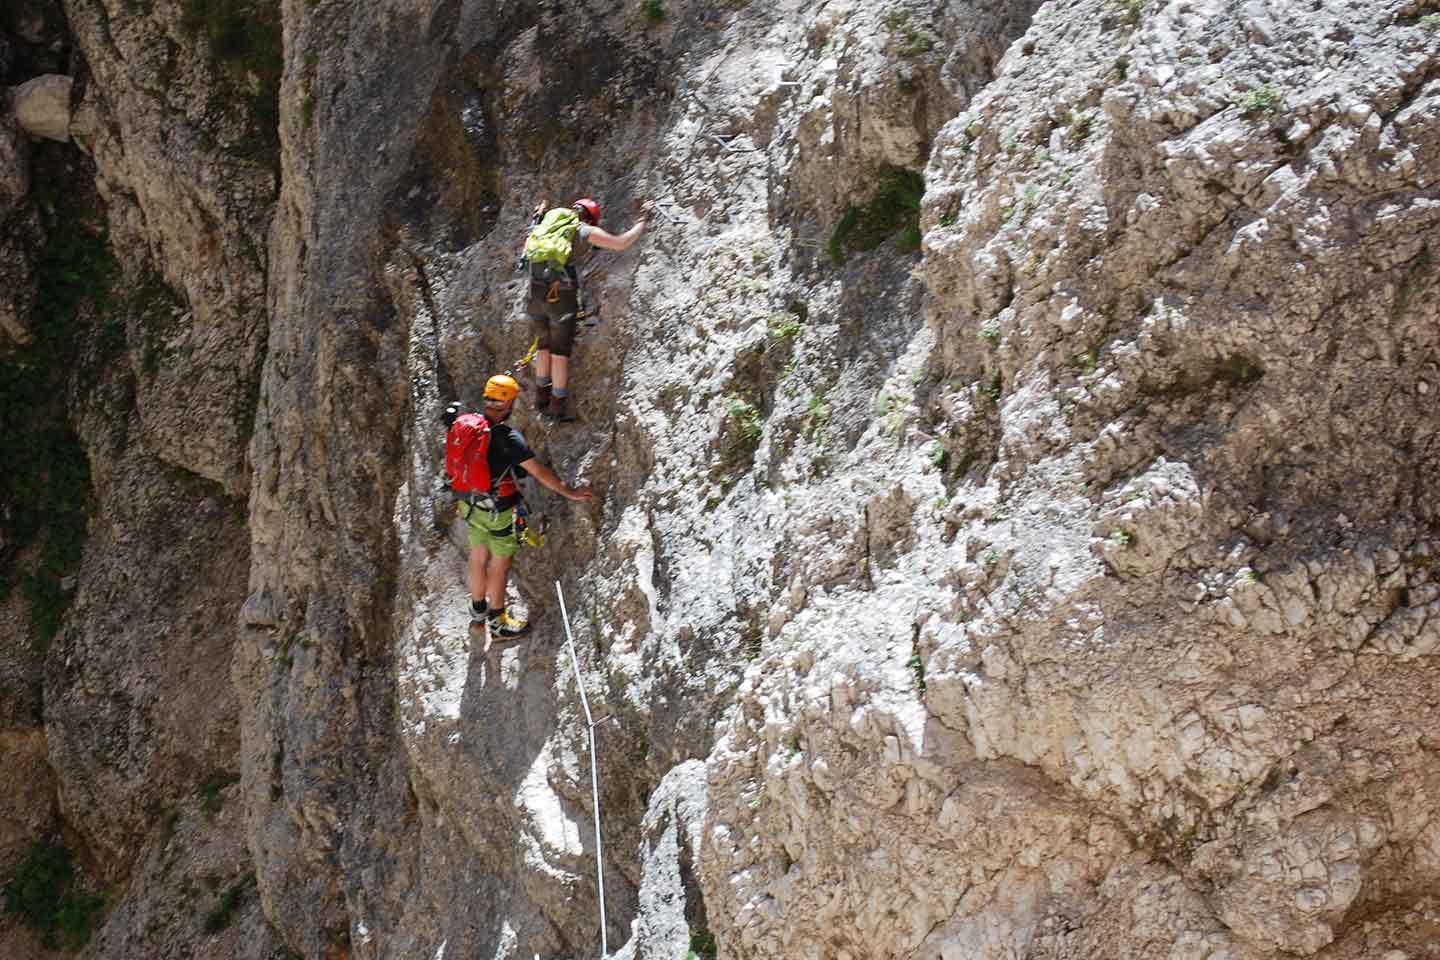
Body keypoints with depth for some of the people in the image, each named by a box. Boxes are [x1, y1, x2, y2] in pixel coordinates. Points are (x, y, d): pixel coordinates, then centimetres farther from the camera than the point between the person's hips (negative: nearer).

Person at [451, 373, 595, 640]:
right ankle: (497, 624, 23)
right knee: (500, 565, 10)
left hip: (470, 504, 6)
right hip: (498, 510, -6)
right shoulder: (508, 438, -26)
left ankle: (478, 613, 39)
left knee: (478, 558, 21)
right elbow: (539, 472, -20)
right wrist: (570, 493, -8)